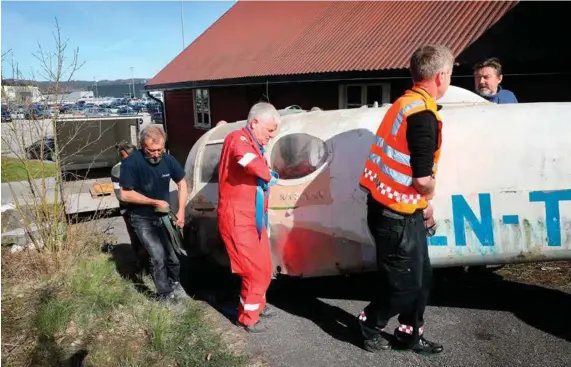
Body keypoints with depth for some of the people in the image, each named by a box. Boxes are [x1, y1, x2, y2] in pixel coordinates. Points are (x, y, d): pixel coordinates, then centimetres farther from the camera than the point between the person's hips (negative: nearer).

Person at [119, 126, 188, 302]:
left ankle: (175, 284, 39)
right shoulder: (131, 163, -25)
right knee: (158, 255, -14)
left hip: (163, 215, 4)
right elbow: (125, 194, -20)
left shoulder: (168, 159, -13)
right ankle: (165, 296, 3)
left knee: (172, 253, 12)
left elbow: (182, 183, 2)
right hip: (142, 218, -4)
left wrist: (181, 211, -6)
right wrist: (154, 202, -21)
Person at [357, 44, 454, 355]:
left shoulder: (405, 103, 10)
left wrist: (422, 201, 16)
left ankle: (410, 334, 32)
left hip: (395, 207, 9)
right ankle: (370, 324, 28)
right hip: (398, 213, -9)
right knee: (404, 282, 7)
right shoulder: (423, 114, -21)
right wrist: (429, 193, -2)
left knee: (420, 276, 18)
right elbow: (422, 179, -24)